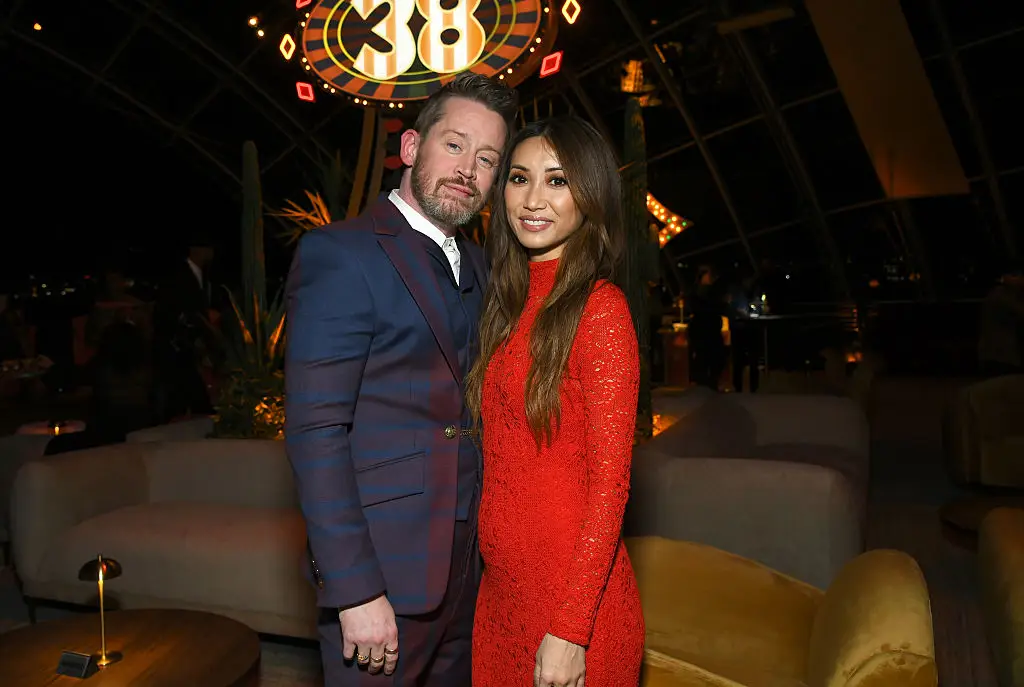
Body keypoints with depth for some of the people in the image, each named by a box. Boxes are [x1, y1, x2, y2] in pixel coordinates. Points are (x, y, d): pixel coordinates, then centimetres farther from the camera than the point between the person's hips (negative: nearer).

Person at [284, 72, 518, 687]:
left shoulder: (477, 266, 11)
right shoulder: (339, 254, -12)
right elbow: (315, 432, -17)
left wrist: (488, 541, 6)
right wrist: (355, 590, -19)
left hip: (467, 563, 7)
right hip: (382, 569, -7)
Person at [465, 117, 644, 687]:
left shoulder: (600, 308, -17)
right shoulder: (513, 302, 6)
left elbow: (609, 483, -18)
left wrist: (569, 631, -18)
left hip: (574, 593, -7)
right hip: (502, 584, 7)